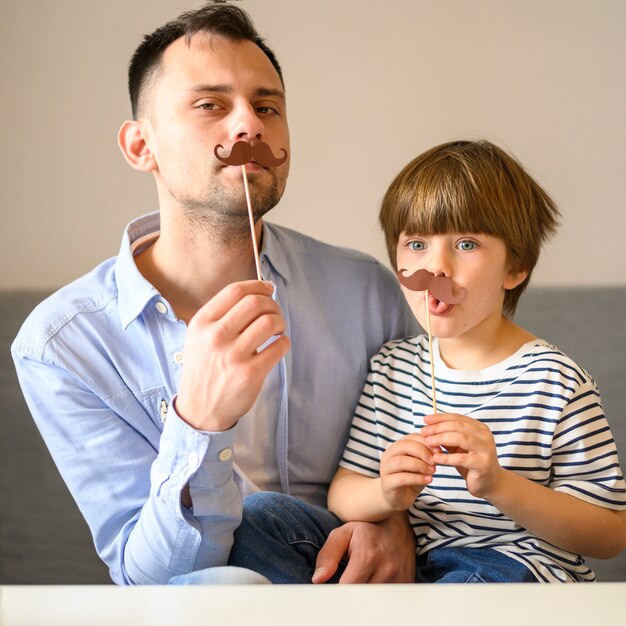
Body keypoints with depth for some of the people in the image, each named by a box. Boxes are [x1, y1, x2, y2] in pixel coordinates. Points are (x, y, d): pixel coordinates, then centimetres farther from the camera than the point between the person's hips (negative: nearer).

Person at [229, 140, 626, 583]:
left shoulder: (554, 381, -7)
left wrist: (499, 485, -22)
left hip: (517, 566, -5)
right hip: (408, 560, 6)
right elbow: (342, 495, 7)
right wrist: (386, 494, -18)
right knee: (262, 515, -10)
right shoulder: (391, 367, 9)